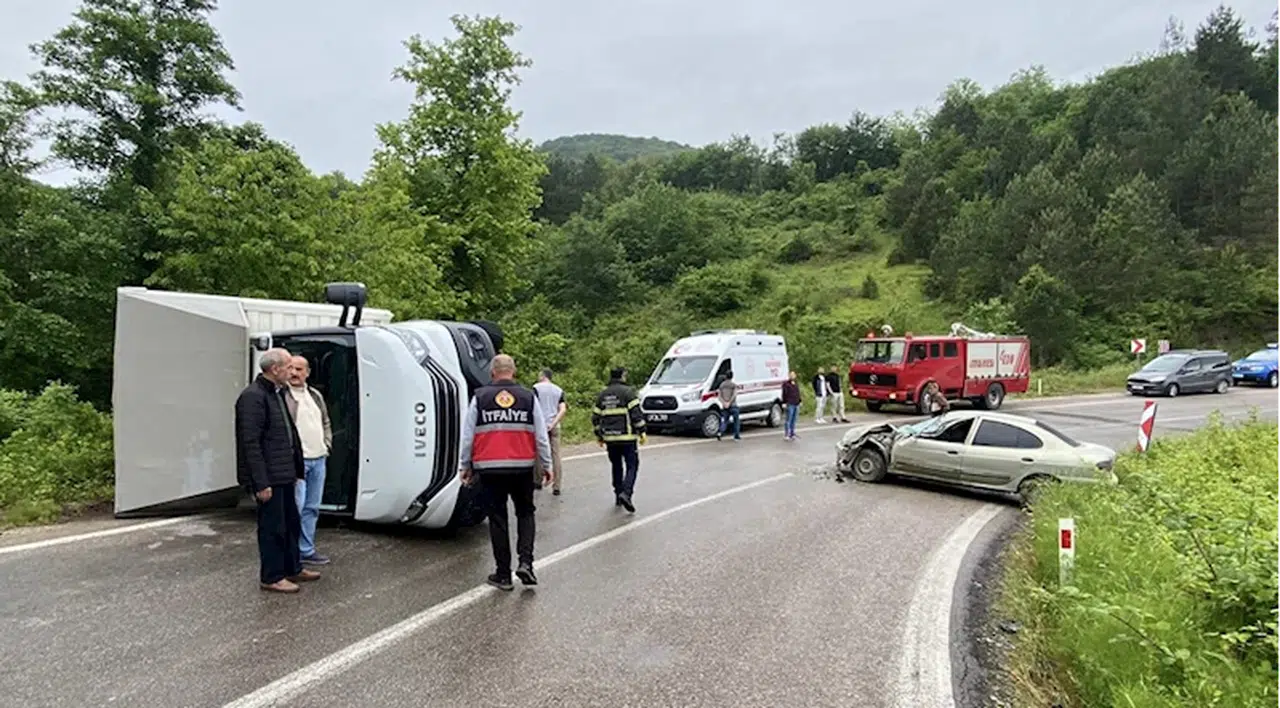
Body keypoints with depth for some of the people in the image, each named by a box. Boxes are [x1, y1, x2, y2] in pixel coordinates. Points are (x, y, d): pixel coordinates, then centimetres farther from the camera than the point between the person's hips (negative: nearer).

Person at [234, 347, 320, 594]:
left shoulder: (278, 393, 13)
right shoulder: (253, 397, -17)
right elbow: (251, 443, -21)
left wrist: (295, 469, 16)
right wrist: (261, 483, -21)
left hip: (284, 475, 9)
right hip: (269, 478, -9)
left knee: (291, 524, 19)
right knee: (272, 527, 3)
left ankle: (293, 568, 32)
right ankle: (271, 577, 17)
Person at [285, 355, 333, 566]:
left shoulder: (315, 395, 15)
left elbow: (326, 423, 25)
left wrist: (327, 445, 13)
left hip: (318, 460, 8)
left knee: (312, 508, 13)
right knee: (296, 508, -9)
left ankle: (306, 550, 23)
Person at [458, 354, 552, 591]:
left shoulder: (479, 398, 1)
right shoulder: (528, 397, 2)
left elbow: (467, 436, 2)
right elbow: (541, 436, 4)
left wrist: (464, 466, 12)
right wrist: (547, 465, 12)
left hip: (490, 468, 0)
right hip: (522, 467, 1)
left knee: (497, 518, 8)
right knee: (525, 513, 17)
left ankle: (503, 574, 13)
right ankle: (525, 562, 2)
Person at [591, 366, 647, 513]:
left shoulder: (602, 395, 11)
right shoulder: (628, 392, -7)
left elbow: (595, 417, 12)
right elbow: (636, 414, -13)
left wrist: (599, 436, 20)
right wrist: (642, 432, -6)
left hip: (610, 438, 5)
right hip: (627, 437, -5)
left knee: (616, 466, 17)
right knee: (632, 466, 0)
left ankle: (618, 496, 20)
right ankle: (626, 493, -18)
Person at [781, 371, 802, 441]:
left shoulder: (796, 384, 16)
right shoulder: (786, 384, -5)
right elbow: (784, 394, -7)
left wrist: (799, 401, 17)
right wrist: (784, 403, -11)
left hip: (796, 404, 7)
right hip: (790, 404, -7)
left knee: (794, 420, 10)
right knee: (788, 420, -6)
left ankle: (792, 434, 17)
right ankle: (785, 435, -1)